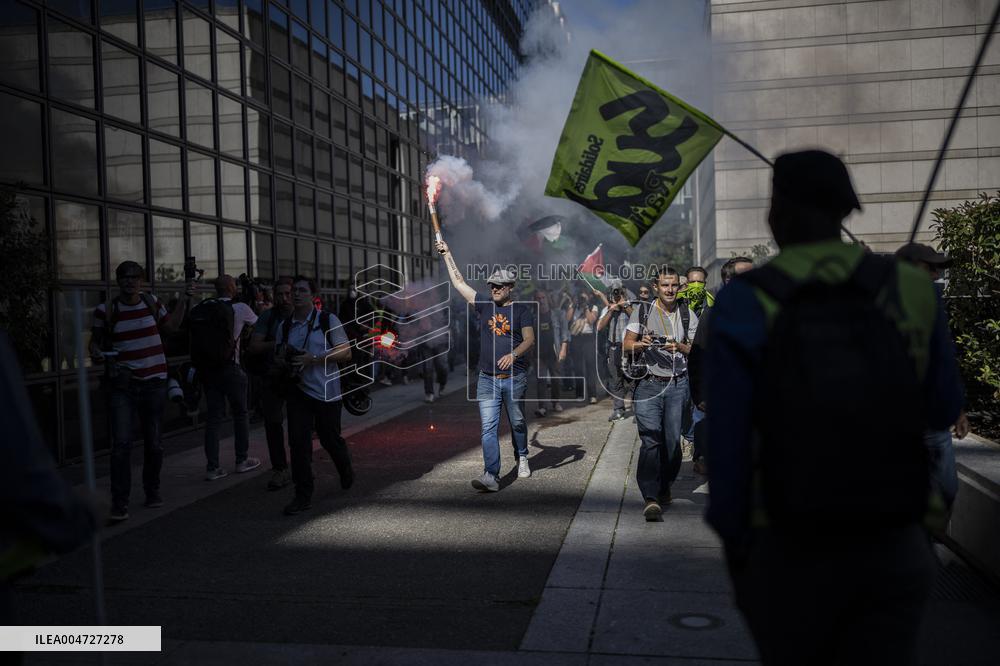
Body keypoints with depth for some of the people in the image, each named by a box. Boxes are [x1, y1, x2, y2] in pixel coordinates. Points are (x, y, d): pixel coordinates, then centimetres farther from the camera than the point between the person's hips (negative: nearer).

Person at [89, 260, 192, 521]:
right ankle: (119, 502, -5)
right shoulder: (105, 310, -3)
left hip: (154, 382, 3)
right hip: (122, 384, -3)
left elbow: (170, 326, 18)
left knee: (153, 441, 12)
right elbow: (96, 341, 6)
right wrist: (96, 353, -16)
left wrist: (184, 300, 12)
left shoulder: (151, 302, 4)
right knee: (121, 443, -12)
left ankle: (152, 491, 30)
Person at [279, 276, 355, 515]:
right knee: (298, 441, -5)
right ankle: (303, 495, 3)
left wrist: (314, 359, -20)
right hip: (298, 390, 3)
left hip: (327, 391, -3)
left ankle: (347, 472, 40)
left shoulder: (328, 320, -4)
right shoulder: (285, 326, 8)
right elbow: (280, 356, 20)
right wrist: (283, 356, -6)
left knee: (330, 439, 9)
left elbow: (345, 353, -9)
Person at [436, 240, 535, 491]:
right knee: (488, 428, -7)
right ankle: (491, 476, -13)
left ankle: (522, 459, 37)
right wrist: (447, 254, 17)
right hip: (487, 379, 2)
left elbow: (529, 339, -9)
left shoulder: (522, 309, 0)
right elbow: (458, 281, 15)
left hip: (514, 378, -2)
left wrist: (514, 354, -28)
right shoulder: (484, 305, 9)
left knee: (517, 423, 13)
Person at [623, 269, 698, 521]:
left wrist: (678, 346, -10)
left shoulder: (688, 316, 10)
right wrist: (641, 344, -18)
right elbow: (627, 344, 3)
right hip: (648, 384, -2)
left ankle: (664, 488, 23)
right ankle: (650, 498, -17)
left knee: (673, 440, 2)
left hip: (678, 385, 2)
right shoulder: (642, 311, 6)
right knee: (651, 439, -12)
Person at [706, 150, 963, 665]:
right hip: (891, 548, 2)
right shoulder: (910, 290, -6)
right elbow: (942, 412, 8)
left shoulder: (742, 305, -15)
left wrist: (734, 548, 0)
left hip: (788, 550, -1)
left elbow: (729, 445, -14)